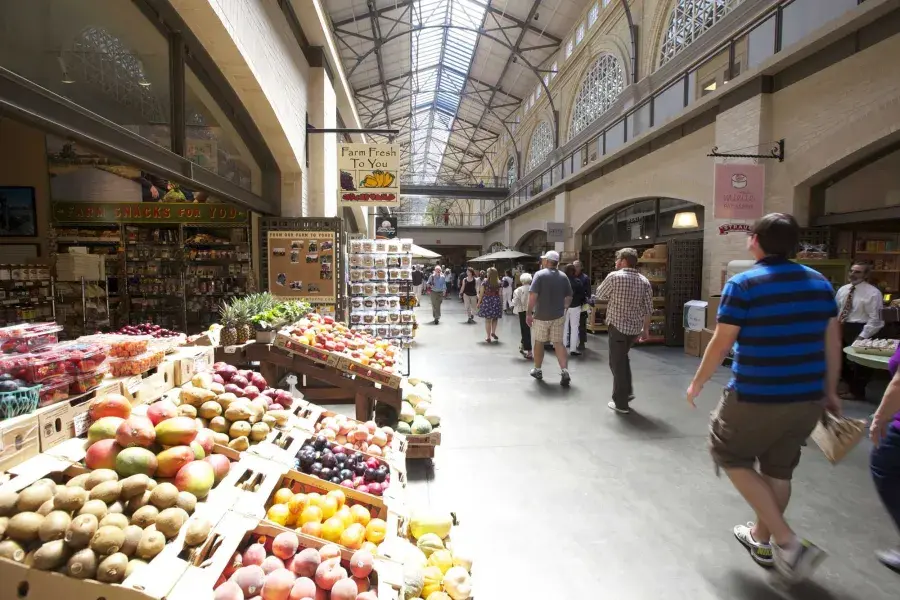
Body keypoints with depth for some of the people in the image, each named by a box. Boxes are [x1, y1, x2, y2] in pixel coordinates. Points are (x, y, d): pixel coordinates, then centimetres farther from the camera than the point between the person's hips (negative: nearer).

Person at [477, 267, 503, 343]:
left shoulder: (485, 282, -5)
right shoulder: (499, 283, 0)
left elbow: (481, 293, -3)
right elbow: (500, 294, -2)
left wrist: (479, 302, 6)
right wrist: (500, 303, 8)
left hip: (486, 301, -2)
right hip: (496, 301, 2)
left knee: (487, 320, 4)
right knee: (495, 318, 23)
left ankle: (489, 337, 7)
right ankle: (493, 332, 18)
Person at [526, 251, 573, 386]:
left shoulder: (540, 274, -10)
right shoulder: (563, 276, 3)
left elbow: (533, 296, -17)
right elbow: (569, 297, 7)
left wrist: (529, 313, -12)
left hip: (541, 315, -3)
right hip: (558, 315, 3)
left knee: (539, 342, 12)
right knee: (558, 343, 6)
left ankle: (537, 370, 24)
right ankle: (565, 371, -9)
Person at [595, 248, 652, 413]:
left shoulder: (614, 277, -12)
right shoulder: (644, 281, 2)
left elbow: (600, 295, 1)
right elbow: (648, 309, 4)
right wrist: (645, 329, 13)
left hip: (617, 326, -6)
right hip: (635, 328, 6)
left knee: (617, 363, 4)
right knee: (623, 358, 26)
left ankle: (621, 403, 10)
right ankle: (627, 392, 29)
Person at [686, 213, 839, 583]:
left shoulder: (743, 284, -14)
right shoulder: (820, 283, 5)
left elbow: (721, 344, -12)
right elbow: (832, 343, 9)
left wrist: (697, 384, 1)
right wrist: (830, 391, 20)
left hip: (756, 397, -6)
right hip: (807, 398, 6)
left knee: (730, 455, 15)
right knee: (778, 469, 21)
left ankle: (788, 543, 8)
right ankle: (761, 539, 38)